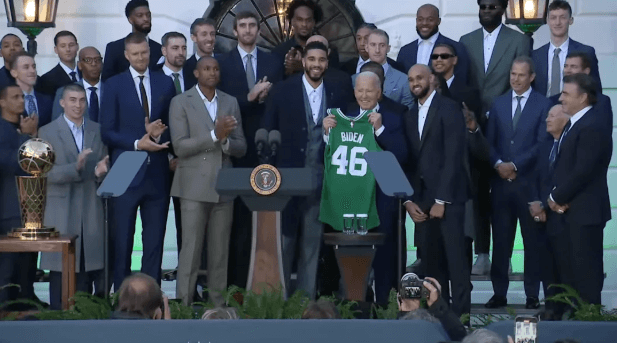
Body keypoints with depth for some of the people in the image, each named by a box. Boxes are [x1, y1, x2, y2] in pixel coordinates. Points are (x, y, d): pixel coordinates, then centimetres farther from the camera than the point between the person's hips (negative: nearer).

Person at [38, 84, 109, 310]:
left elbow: (105, 168, 13)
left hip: (92, 212, 3)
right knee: (61, 271, -3)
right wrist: (75, 167, -22)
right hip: (61, 213, -3)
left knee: (91, 264, 0)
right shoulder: (47, 133, 3)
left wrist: (101, 171, -11)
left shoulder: (97, 131, 13)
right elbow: (47, 173, -7)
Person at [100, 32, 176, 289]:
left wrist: (158, 134, -10)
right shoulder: (113, 85, 2)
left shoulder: (165, 83, 11)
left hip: (157, 172, 3)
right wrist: (138, 143, -15)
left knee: (155, 238, 5)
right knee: (123, 238, 2)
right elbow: (107, 132, -2)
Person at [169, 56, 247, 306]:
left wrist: (225, 141, -12)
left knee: (220, 253, 4)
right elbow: (180, 147, -9)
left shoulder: (231, 103, 13)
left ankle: (218, 306, 9)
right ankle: (184, 306, -3)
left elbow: (241, 147, 10)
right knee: (190, 251, -6)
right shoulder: (181, 103, 0)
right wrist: (214, 135, -18)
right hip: (195, 188, -4)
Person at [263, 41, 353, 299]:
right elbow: (268, 132, 1)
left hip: (321, 178, 2)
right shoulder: (282, 90, -1)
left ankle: (307, 299, 13)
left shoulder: (338, 93, 5)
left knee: (312, 241, 7)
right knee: (284, 239, 3)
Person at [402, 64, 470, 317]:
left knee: (455, 256, -7)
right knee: (430, 259, 5)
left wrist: (441, 200, -14)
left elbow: (453, 157, -11)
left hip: (447, 196, -6)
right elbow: (408, 160, 14)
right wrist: (409, 200, 2)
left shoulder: (449, 109, -4)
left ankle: (460, 311, -5)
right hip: (421, 198, 6)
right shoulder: (410, 116, 17)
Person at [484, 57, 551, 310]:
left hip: (529, 182, -3)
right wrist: (498, 164, -9)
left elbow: (542, 143, -8)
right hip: (501, 182, 3)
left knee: (532, 240, 3)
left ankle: (532, 294, 9)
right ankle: (499, 293, 8)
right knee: (500, 239, 3)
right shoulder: (498, 104, 12)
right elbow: (490, 141, 9)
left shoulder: (543, 105, -1)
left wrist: (515, 165, -13)